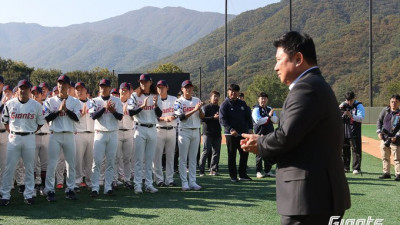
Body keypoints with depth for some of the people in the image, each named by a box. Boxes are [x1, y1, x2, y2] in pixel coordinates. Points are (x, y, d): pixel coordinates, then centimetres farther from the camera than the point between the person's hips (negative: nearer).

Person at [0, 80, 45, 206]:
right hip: (13, 138, 0)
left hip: (29, 138, 0)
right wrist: (11, 132, 3)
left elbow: (40, 123, 10)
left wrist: (31, 132, 3)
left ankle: (28, 195, 13)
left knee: (29, 168, 5)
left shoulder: (36, 105, 2)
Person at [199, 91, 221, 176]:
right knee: (206, 151, -8)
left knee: (216, 152, 6)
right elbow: (202, 118, -11)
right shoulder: (206, 107, 0)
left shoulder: (220, 108, 17)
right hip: (207, 133, -6)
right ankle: (201, 169, -4)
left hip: (217, 133, 6)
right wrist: (213, 117, -18)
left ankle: (213, 169, 13)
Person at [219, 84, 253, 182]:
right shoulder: (225, 104, -2)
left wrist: (250, 128, 0)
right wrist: (231, 129, -21)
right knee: (232, 155, 1)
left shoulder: (242, 104, 12)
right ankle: (233, 176, 8)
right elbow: (222, 119, -10)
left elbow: (248, 117, 14)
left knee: (245, 154, 7)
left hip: (243, 133, 5)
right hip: (231, 134, -5)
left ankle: (243, 174, 18)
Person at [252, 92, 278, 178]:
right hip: (260, 134, -6)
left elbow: (275, 120, 4)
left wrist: (271, 115, -15)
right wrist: (268, 116, -16)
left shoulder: (270, 109, 14)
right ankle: (258, 171, 4)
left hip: (270, 133, 6)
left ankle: (267, 171, 16)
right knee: (260, 153, -3)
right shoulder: (256, 109, -4)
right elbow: (258, 121, -19)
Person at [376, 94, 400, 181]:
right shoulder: (385, 111, 6)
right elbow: (379, 121, 13)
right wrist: (379, 132, 1)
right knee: (385, 157, 12)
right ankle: (386, 173, 22)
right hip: (384, 138, 5)